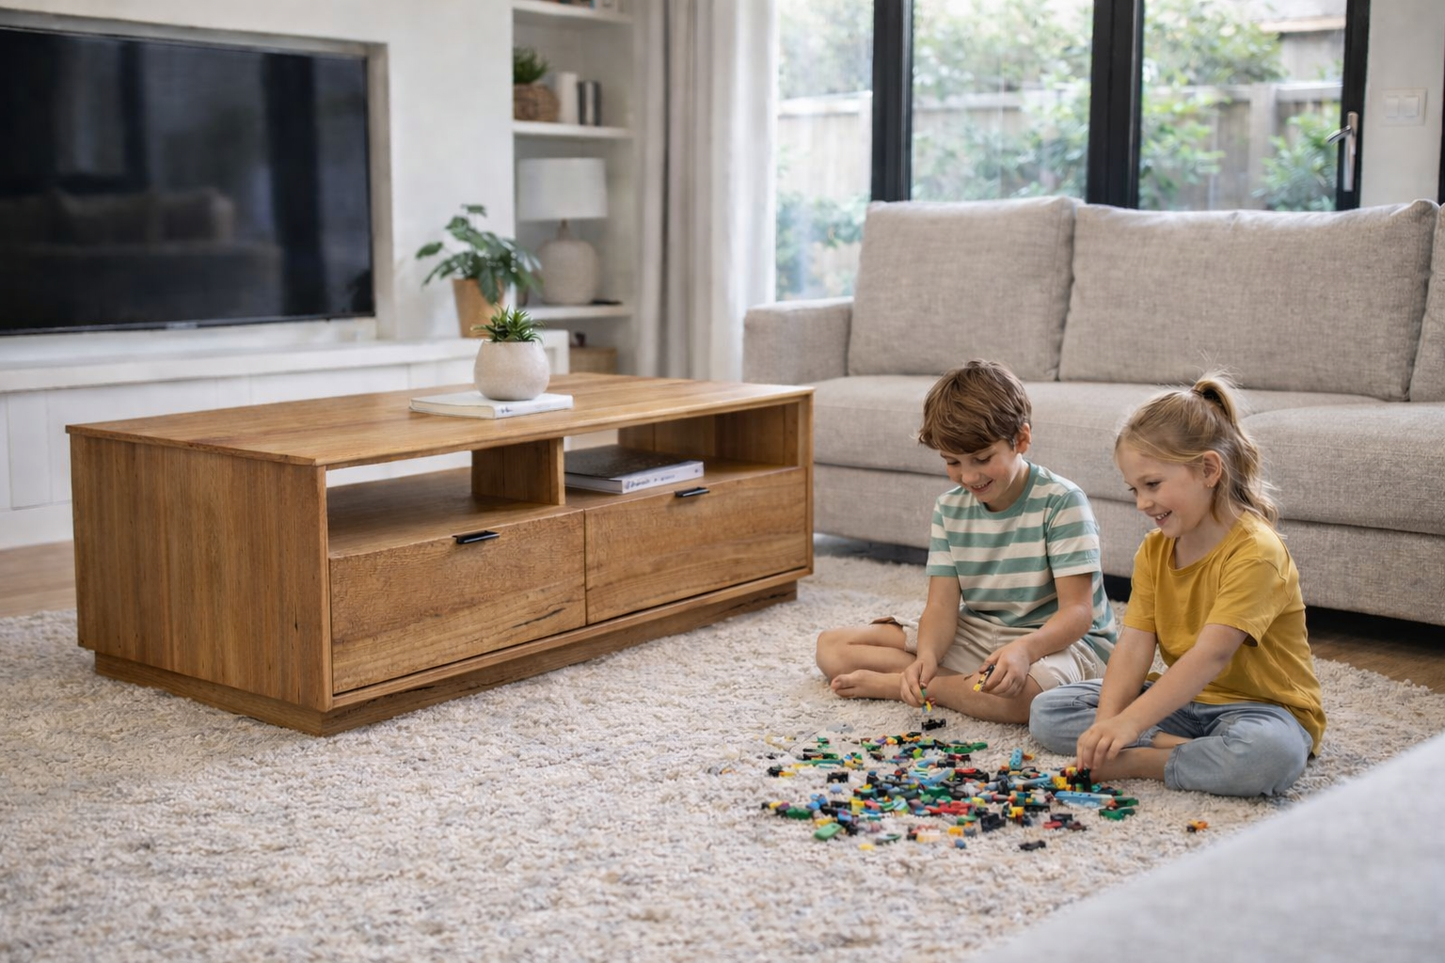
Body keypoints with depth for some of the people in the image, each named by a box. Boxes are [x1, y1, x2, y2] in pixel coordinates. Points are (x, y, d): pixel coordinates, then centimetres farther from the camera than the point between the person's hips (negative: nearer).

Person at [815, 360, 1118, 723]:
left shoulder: (1061, 502, -16)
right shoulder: (950, 508, 1)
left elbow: (1078, 611, -20)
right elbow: (942, 605, -5)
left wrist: (1024, 648, -40)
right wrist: (927, 656, -28)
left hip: (1057, 639, -5)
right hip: (976, 635, 5)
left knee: (1025, 691, -44)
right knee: (832, 647, -4)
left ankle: (889, 683, -22)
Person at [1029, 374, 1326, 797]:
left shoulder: (1255, 552, -21)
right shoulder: (1154, 550, 4)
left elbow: (1210, 655, -31)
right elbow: (1133, 646, -8)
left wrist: (1129, 721, -39)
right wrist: (1106, 724, -25)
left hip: (1257, 706, -6)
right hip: (1181, 698, 7)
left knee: (1270, 754, -42)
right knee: (1047, 711, -7)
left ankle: (1137, 762, -24)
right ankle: (1184, 749, -18)